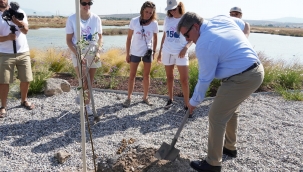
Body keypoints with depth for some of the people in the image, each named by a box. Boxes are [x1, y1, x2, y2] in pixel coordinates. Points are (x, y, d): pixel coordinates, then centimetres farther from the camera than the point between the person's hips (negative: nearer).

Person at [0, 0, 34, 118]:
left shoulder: (19, 12, 4)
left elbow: (26, 30, -8)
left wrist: (19, 23, -28)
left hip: (23, 52, 2)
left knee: (26, 79, 7)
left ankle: (24, 100, 28)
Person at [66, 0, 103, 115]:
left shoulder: (96, 18, -4)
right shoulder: (72, 19, -10)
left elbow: (100, 37, 6)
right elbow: (68, 40, -7)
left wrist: (98, 52, -8)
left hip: (92, 54, 2)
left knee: (90, 82, 9)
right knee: (84, 82, -9)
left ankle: (87, 105, 27)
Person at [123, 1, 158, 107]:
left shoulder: (154, 23, -10)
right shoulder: (134, 21, -12)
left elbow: (155, 39, 5)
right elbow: (129, 38, -6)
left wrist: (154, 51, 5)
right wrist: (127, 53, -6)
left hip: (148, 52, 1)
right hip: (135, 52, -1)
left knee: (146, 75, 9)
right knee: (132, 75, 6)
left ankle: (145, 97, 22)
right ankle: (128, 98, 16)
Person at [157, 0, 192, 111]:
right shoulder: (167, 19, 5)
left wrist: (186, 48, -18)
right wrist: (160, 51, 13)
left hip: (181, 53, -4)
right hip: (167, 52, 4)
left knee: (184, 80, -5)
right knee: (169, 77, 12)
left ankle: (187, 105, 4)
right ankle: (170, 99, 27)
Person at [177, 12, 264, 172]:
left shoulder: (204, 45, -19)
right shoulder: (222, 18, 6)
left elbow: (205, 79, -12)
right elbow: (241, 23, 28)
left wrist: (194, 102, 2)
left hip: (241, 79, -10)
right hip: (256, 70, 10)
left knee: (216, 117, -2)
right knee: (230, 110, 25)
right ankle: (230, 147, 42)